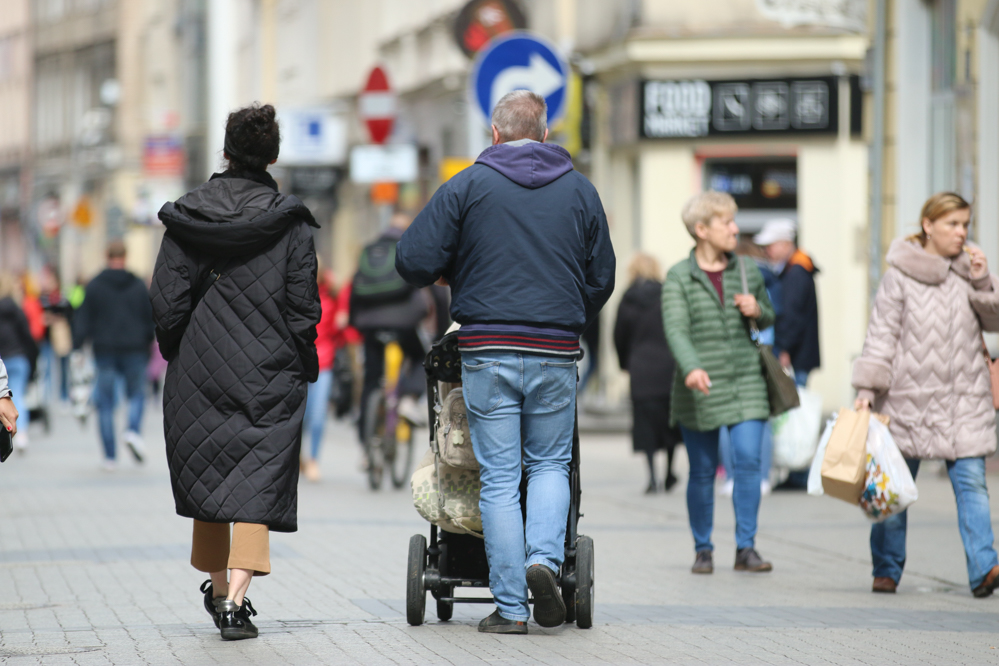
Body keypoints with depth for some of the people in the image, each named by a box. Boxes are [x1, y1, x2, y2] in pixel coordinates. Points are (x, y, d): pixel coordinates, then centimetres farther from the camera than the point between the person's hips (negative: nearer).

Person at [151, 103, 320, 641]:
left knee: (206, 476, 16)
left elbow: (167, 301, -1)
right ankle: (236, 598, -17)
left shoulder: (186, 217, -1)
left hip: (200, 371, 2)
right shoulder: (290, 222, -4)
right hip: (270, 375, -2)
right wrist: (304, 368, 7)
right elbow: (303, 304, -4)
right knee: (257, 482, -2)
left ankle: (217, 589, 28)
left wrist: (177, 355, 13)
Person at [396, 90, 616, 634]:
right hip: (556, 353, 2)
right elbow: (601, 279, 13)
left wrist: (446, 275, 17)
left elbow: (413, 261, -5)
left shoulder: (467, 186, 0)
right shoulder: (580, 190, 8)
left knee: (498, 478, 3)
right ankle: (544, 557, -10)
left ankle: (510, 606, 1)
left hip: (487, 352, -2)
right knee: (550, 464, 16)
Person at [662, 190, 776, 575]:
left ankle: (746, 548, -5)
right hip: (700, 388, -2)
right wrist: (691, 368, -36)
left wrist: (757, 311, -4)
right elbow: (675, 329, -18)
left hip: (745, 383, 2)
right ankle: (703, 550, 18)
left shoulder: (748, 271, 8)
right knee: (703, 471, 4)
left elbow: (768, 319, 21)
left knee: (748, 460, -11)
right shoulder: (678, 278, -4)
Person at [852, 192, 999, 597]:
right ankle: (887, 570, 20)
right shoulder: (901, 273, -3)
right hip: (909, 395, -2)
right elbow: (882, 333, -2)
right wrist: (867, 388, -7)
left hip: (965, 397, 2)